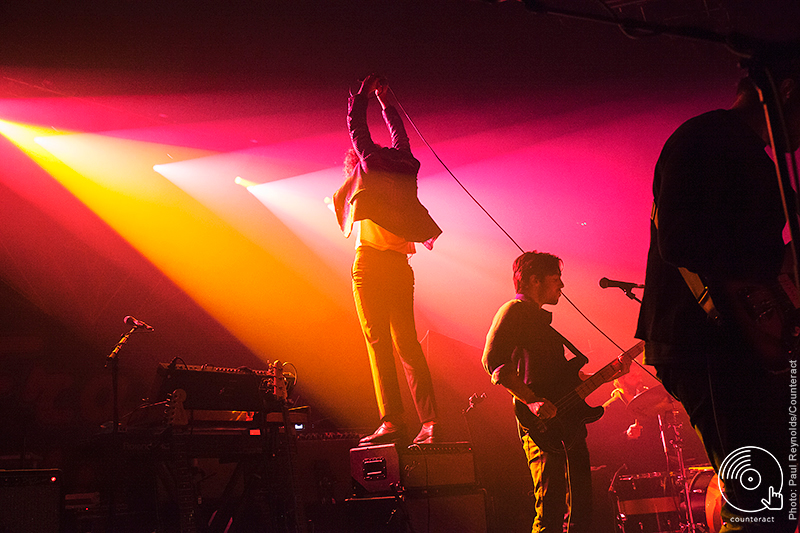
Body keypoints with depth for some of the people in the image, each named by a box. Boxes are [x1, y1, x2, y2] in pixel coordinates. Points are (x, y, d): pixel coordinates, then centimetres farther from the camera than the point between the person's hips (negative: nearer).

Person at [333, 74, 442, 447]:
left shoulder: (370, 163, 5)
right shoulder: (403, 166, 18)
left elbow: (355, 125, 17)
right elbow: (398, 133, 36)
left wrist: (363, 94, 34)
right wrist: (385, 100, 48)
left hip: (371, 259, -6)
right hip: (401, 264, 6)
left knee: (378, 340, -7)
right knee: (407, 343, 6)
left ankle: (392, 421, -13)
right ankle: (429, 422, -1)